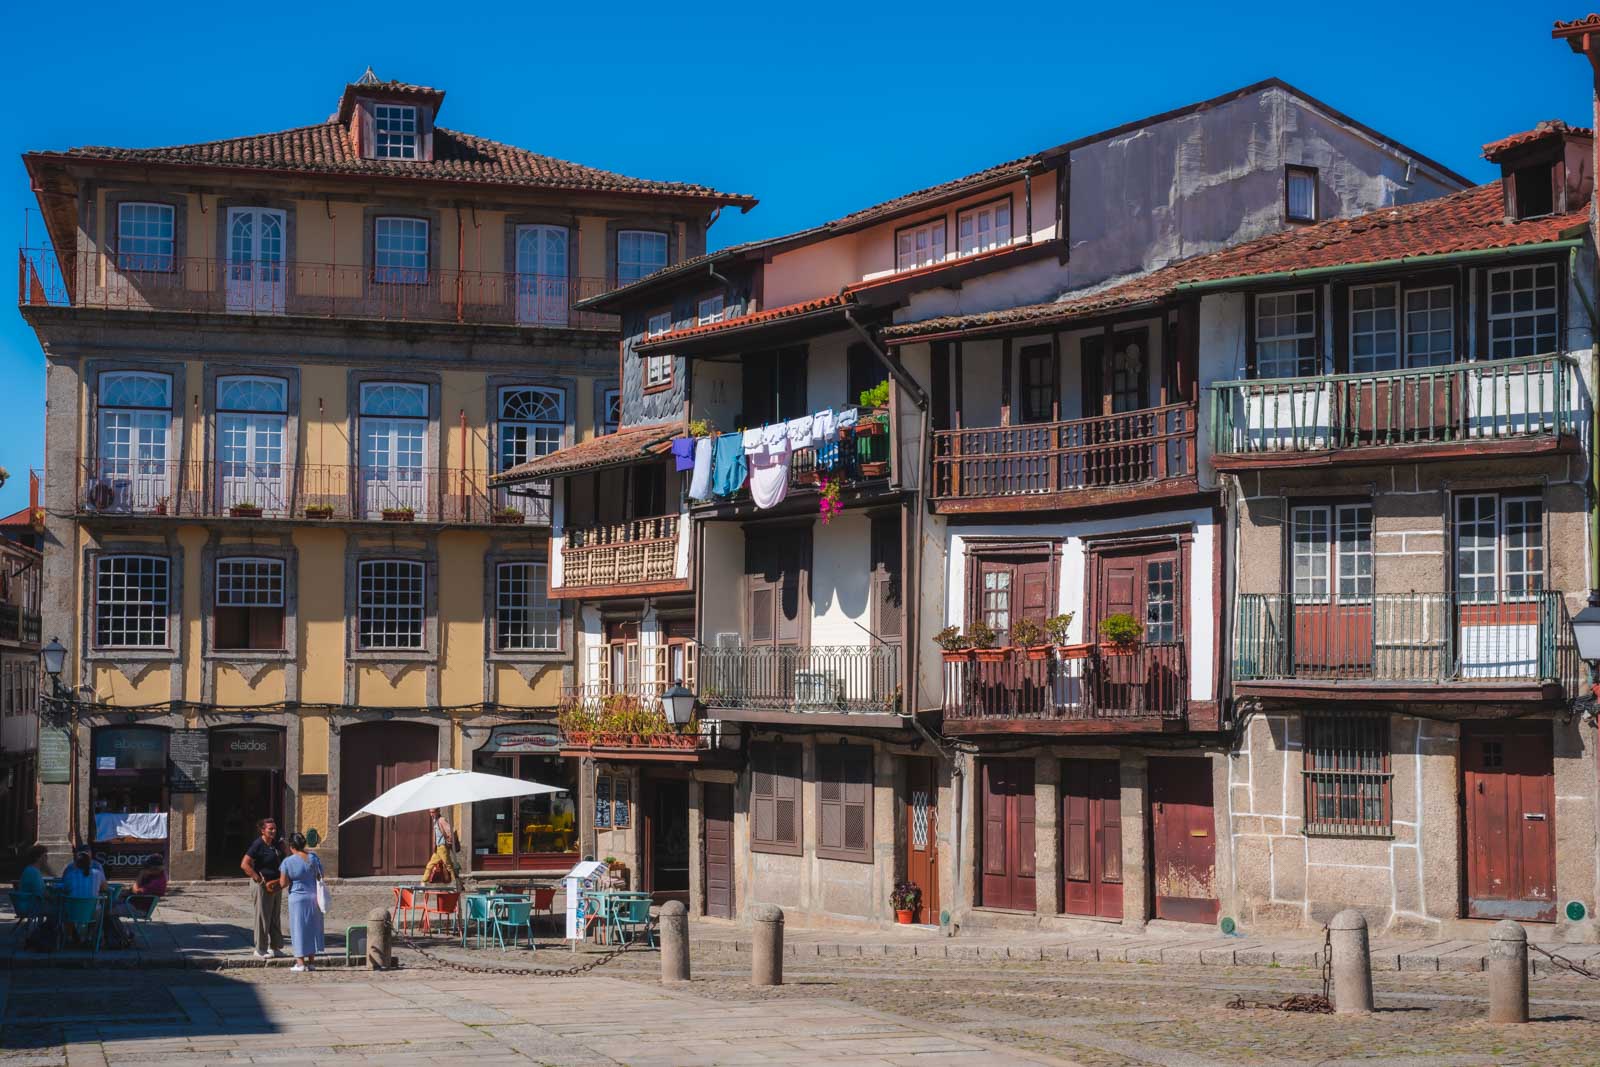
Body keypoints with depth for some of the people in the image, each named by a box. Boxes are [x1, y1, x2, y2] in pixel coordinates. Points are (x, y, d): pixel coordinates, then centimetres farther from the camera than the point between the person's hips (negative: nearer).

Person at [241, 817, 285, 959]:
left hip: (276, 885, 8)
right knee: (263, 918, -2)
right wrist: (261, 881, -20)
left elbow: (282, 862, 24)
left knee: (276, 918, 13)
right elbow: (244, 865, -21)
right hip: (263, 885, -8)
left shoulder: (276, 844, 8)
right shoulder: (258, 845, -14)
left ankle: (275, 947, 22)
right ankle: (260, 950, 6)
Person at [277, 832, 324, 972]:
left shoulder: (287, 862, -13)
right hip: (313, 897, 3)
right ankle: (311, 961, 16)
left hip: (297, 898, -3)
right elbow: (320, 877, 5)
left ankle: (300, 963, 3)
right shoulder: (313, 857, -3)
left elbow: (283, 884, -10)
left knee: (299, 929, 4)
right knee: (313, 928, 12)